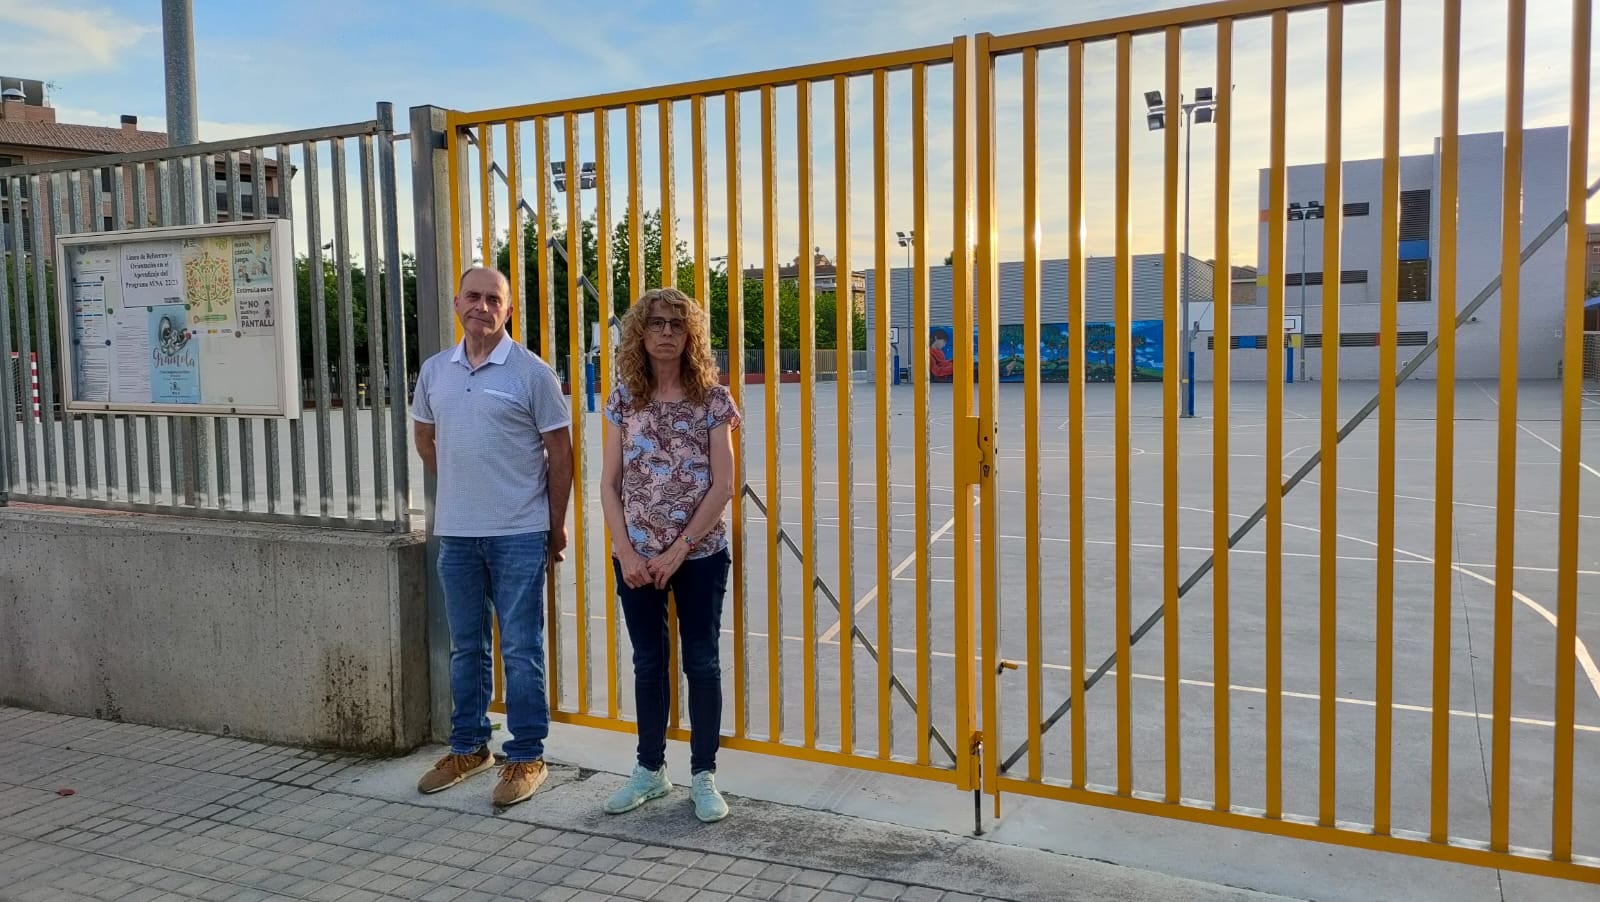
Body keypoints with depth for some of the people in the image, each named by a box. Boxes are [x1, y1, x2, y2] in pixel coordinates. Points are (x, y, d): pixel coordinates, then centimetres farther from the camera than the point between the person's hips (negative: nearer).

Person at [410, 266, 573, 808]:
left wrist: (556, 525, -2)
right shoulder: (435, 371, 7)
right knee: (466, 647, 15)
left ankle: (525, 758, 13)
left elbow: (560, 453, -4)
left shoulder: (532, 373, -7)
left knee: (521, 651, 1)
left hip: (519, 534, -5)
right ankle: (468, 748, 29)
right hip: (455, 533, 5)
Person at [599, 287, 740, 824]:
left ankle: (704, 776, 18)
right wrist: (626, 552, -8)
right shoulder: (625, 398, 3)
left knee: (701, 662, 5)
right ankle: (651, 769, 27)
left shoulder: (713, 398, -4)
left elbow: (723, 485, -8)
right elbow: (609, 483, 2)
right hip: (636, 556, 3)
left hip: (699, 553, -2)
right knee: (648, 661, 13)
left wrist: (678, 551, -13)